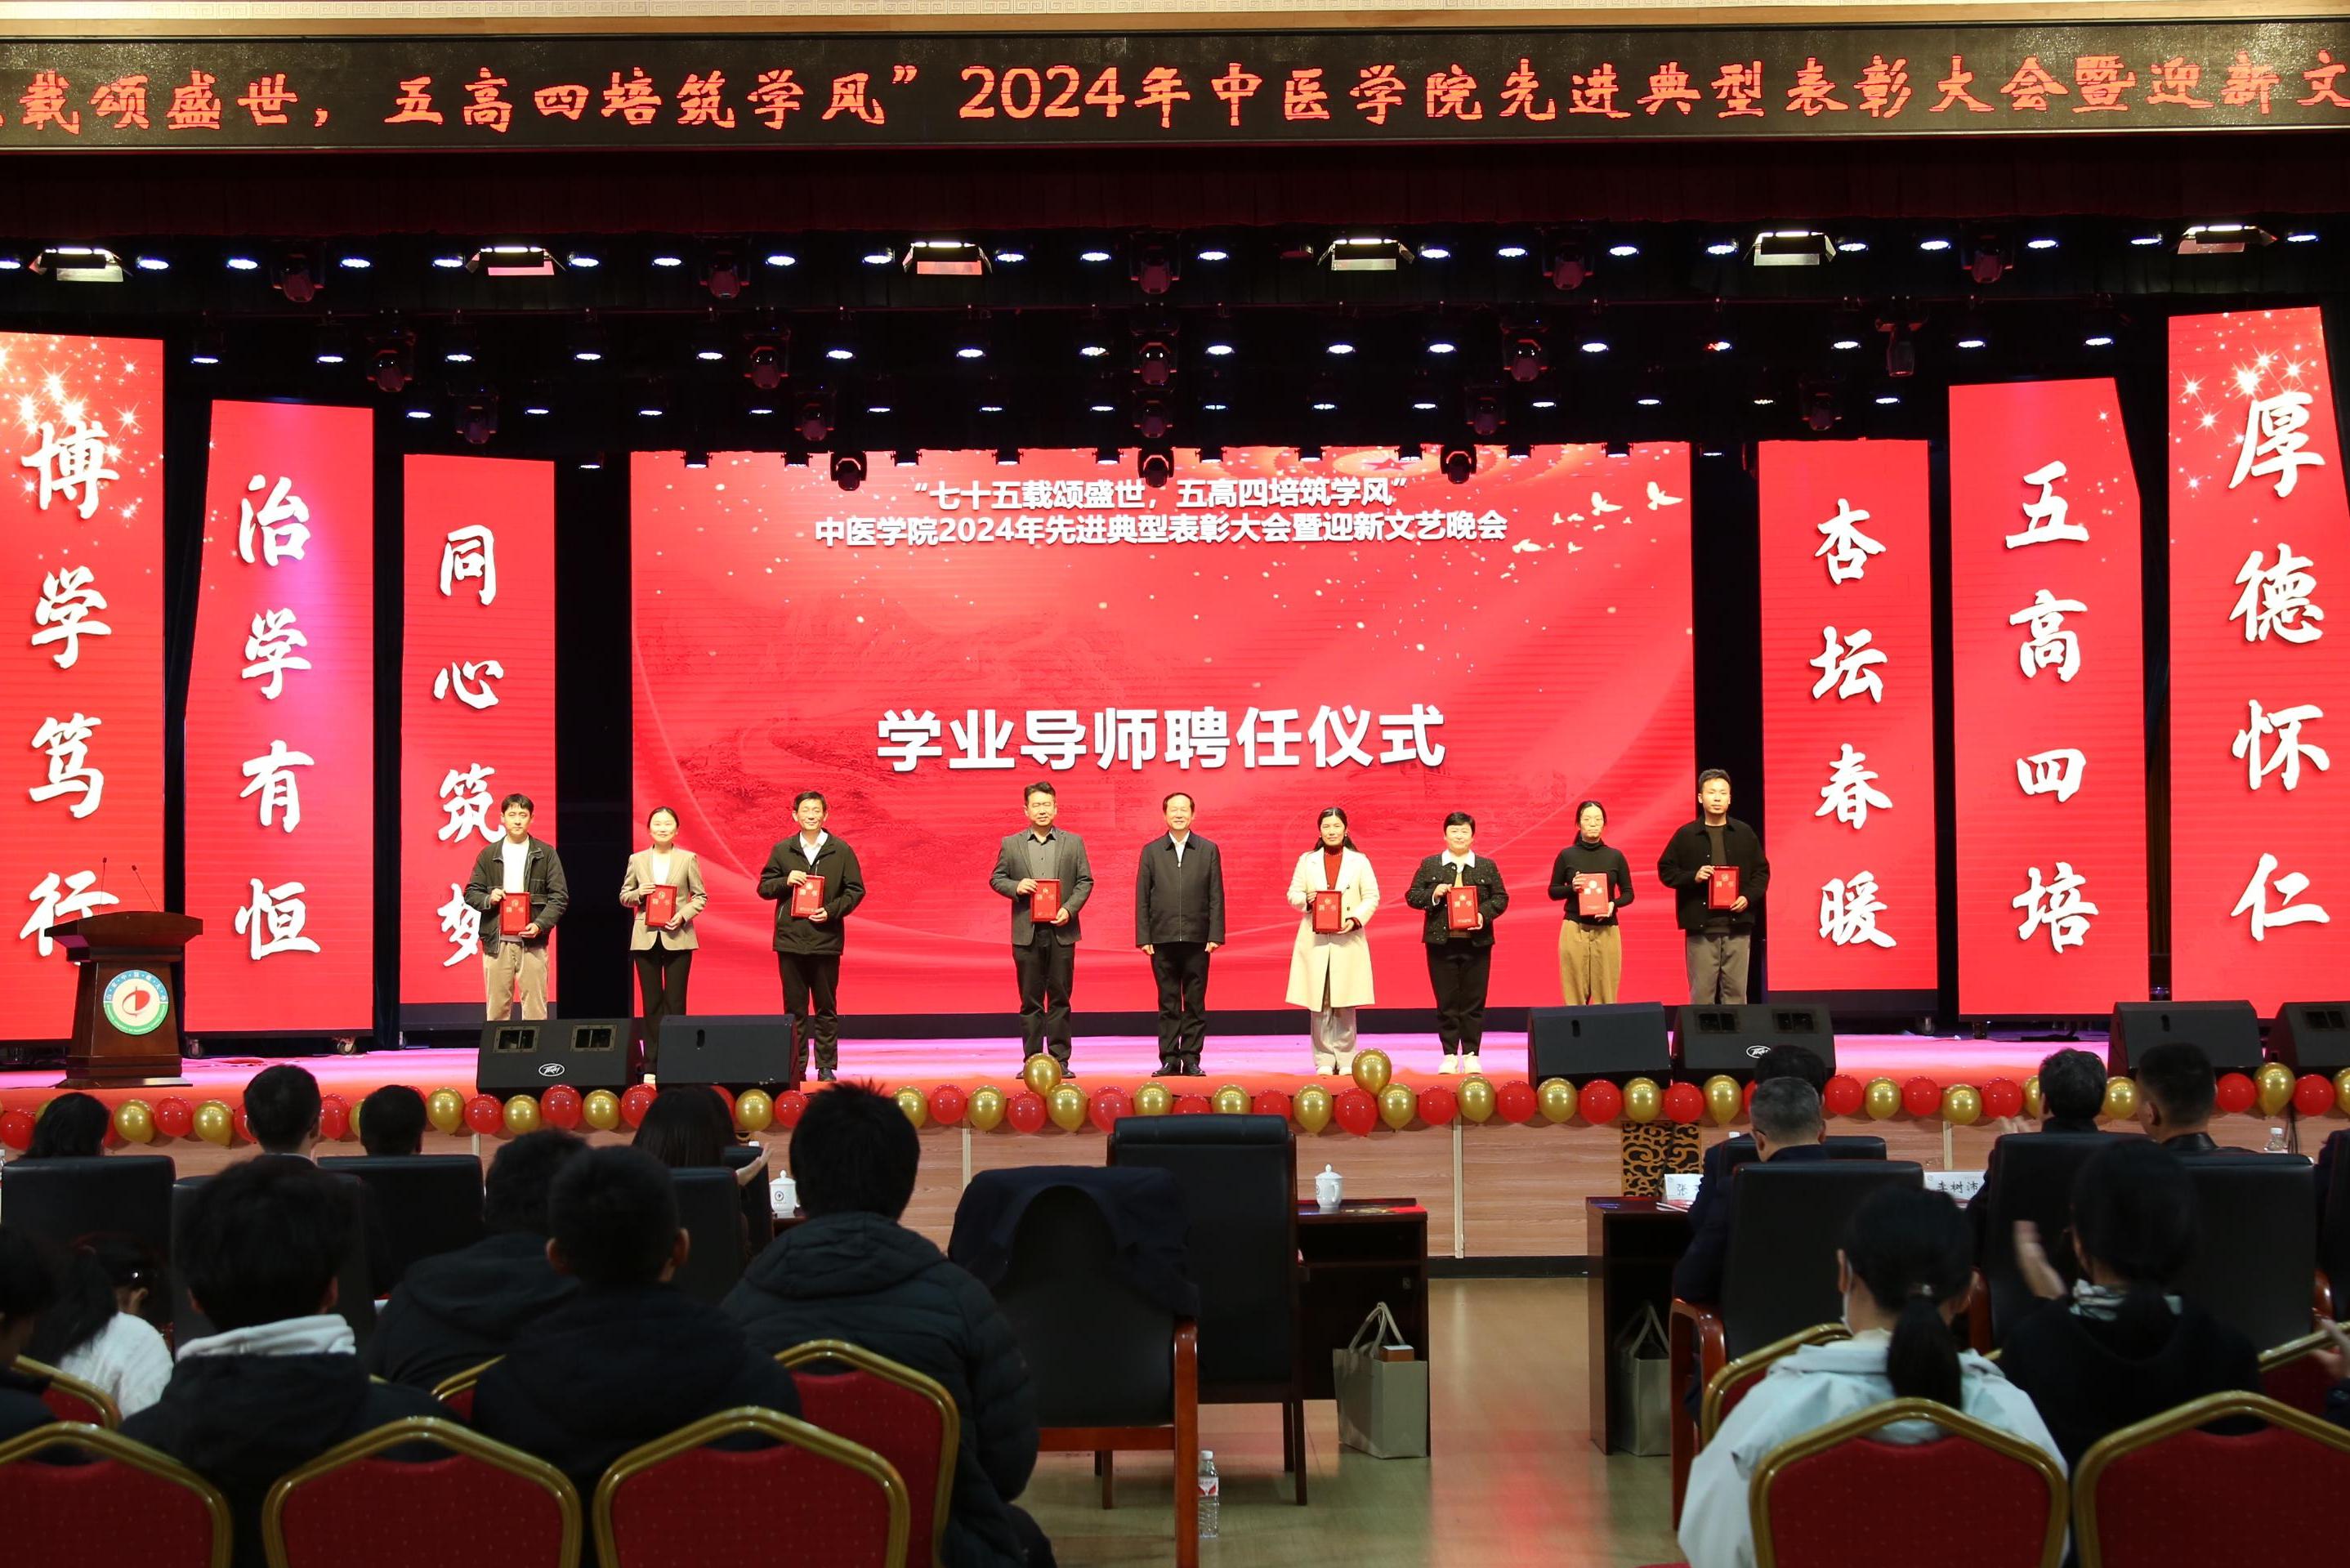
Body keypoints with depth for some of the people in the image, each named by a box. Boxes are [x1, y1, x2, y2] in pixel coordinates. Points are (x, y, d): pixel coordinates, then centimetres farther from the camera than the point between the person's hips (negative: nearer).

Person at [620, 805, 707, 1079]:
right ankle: (652, 1065, 8)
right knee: (652, 1002, 4)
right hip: (646, 938, 2)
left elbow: (701, 896, 5)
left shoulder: (688, 859, 4)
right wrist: (638, 894, -7)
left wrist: (684, 915, -12)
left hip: (678, 938, -2)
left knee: (675, 1002, -2)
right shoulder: (637, 860, 8)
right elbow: (624, 896, 14)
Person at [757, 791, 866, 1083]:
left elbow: (856, 890, 3)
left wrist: (832, 911, -11)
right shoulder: (782, 851, 7)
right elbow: (763, 887, 10)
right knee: (794, 1007, 5)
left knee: (826, 1008, 4)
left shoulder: (841, 850, 3)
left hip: (826, 940, -1)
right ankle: (796, 1067, 9)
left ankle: (826, 1066, 10)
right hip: (790, 939, 1)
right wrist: (786, 881, -9)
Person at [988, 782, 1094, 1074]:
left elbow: (1085, 881, 6)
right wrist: (1016, 887, -11)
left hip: (1061, 931, 0)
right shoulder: (1010, 844, 8)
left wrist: (1070, 908, -9)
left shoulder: (1073, 842, 8)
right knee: (1030, 1000, 3)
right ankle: (1032, 1060, 7)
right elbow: (996, 878, 10)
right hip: (1027, 932, 0)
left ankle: (1060, 1060, 6)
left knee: (1060, 998, 2)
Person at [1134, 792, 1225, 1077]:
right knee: (1168, 1003, 3)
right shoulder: (1151, 851, 8)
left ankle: (1191, 1059, 7)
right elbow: (1142, 898, 5)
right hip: (1162, 940, 0)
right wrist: (1143, 937, -2)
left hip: (1197, 939, 0)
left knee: (1195, 1003, 2)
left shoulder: (1209, 851, 7)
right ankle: (1169, 1059, 7)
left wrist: (1215, 935, -4)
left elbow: (1216, 897, 4)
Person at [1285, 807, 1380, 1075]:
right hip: (1315, 940, 1)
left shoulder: (1359, 860, 9)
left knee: (1345, 1003, -2)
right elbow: (1293, 894, 10)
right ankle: (1324, 1060, 3)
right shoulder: (1307, 860, 12)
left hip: (1348, 940, -1)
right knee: (1318, 1003, -2)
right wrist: (1307, 900, -11)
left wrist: (1355, 919, -11)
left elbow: (1372, 897, 5)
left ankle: (1346, 1059, 4)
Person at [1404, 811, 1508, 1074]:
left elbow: (1501, 898, 6)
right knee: (1446, 1001, 3)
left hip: (1476, 942, 0)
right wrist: (1433, 895, -12)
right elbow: (1411, 896, 6)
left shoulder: (1487, 867, 8)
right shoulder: (1429, 865, 7)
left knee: (1474, 1001, 3)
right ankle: (1450, 1055, 9)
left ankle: (1471, 1054, 10)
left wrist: (1484, 914, -12)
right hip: (1441, 942, 0)